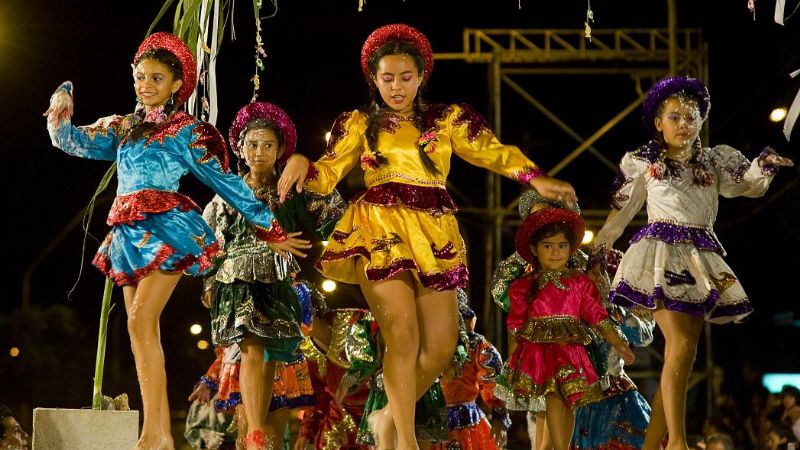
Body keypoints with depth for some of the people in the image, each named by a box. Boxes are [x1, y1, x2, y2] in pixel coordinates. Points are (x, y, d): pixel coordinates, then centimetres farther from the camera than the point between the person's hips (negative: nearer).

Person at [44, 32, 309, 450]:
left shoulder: (188, 132, 3)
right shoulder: (122, 129, 19)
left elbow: (228, 183, 5)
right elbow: (70, 140, 17)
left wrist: (270, 229, 6)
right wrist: (62, 104, -3)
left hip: (166, 228, -6)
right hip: (129, 234, 6)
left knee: (141, 322, -20)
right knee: (142, 331, 1)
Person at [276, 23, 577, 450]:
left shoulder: (447, 120, 13)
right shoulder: (360, 123, 12)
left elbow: (493, 151, 4)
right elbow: (328, 174, 7)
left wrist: (535, 178, -12)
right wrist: (300, 163, -16)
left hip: (433, 235, 3)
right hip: (380, 230, -3)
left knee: (441, 347, -1)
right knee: (403, 336, -16)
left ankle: (390, 415, 22)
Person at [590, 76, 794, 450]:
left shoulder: (715, 161, 16)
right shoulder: (643, 163, 10)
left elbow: (749, 182, 2)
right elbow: (619, 211, 18)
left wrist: (765, 164, -19)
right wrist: (597, 251, 21)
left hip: (700, 260, 4)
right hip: (661, 252, -4)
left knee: (683, 353, 1)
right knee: (680, 344, -19)